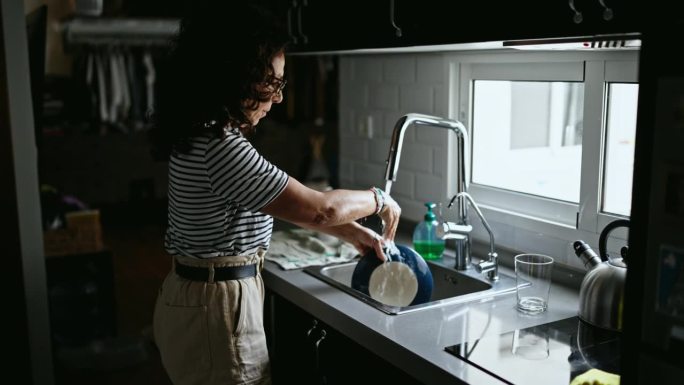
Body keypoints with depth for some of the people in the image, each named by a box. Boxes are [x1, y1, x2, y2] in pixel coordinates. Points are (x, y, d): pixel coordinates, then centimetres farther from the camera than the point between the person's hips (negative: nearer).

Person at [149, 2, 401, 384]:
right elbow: (319, 208, -22)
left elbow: (288, 202, 11)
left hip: (202, 296, 10)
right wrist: (379, 199, -4)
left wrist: (356, 233, 10)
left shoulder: (206, 134, 6)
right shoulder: (219, 147, -26)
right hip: (216, 308, -10)